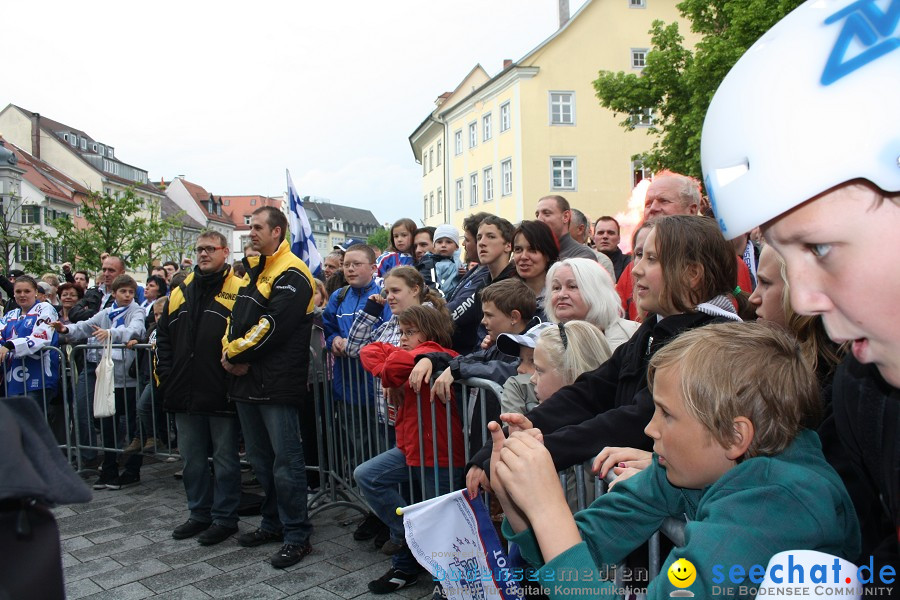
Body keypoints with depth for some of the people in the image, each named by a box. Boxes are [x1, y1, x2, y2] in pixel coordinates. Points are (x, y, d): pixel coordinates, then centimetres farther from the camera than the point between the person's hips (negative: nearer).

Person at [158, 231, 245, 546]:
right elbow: (163, 335, 17)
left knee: (225, 458, 6)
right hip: (185, 392, 7)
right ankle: (200, 514, 31)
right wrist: (165, 373, 8)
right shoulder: (181, 292, 13)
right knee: (192, 458, 16)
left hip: (221, 393, -6)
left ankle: (225, 518, 19)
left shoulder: (238, 290, -6)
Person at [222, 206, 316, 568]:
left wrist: (236, 352, -10)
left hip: (277, 382, -9)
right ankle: (273, 524, 31)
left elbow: (271, 325, -19)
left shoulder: (291, 274, -10)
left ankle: (297, 535, 9)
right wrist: (230, 352, -1)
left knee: (286, 462, -2)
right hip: (246, 380, 9)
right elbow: (236, 317, 17)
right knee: (260, 460, 17)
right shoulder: (251, 270, 18)